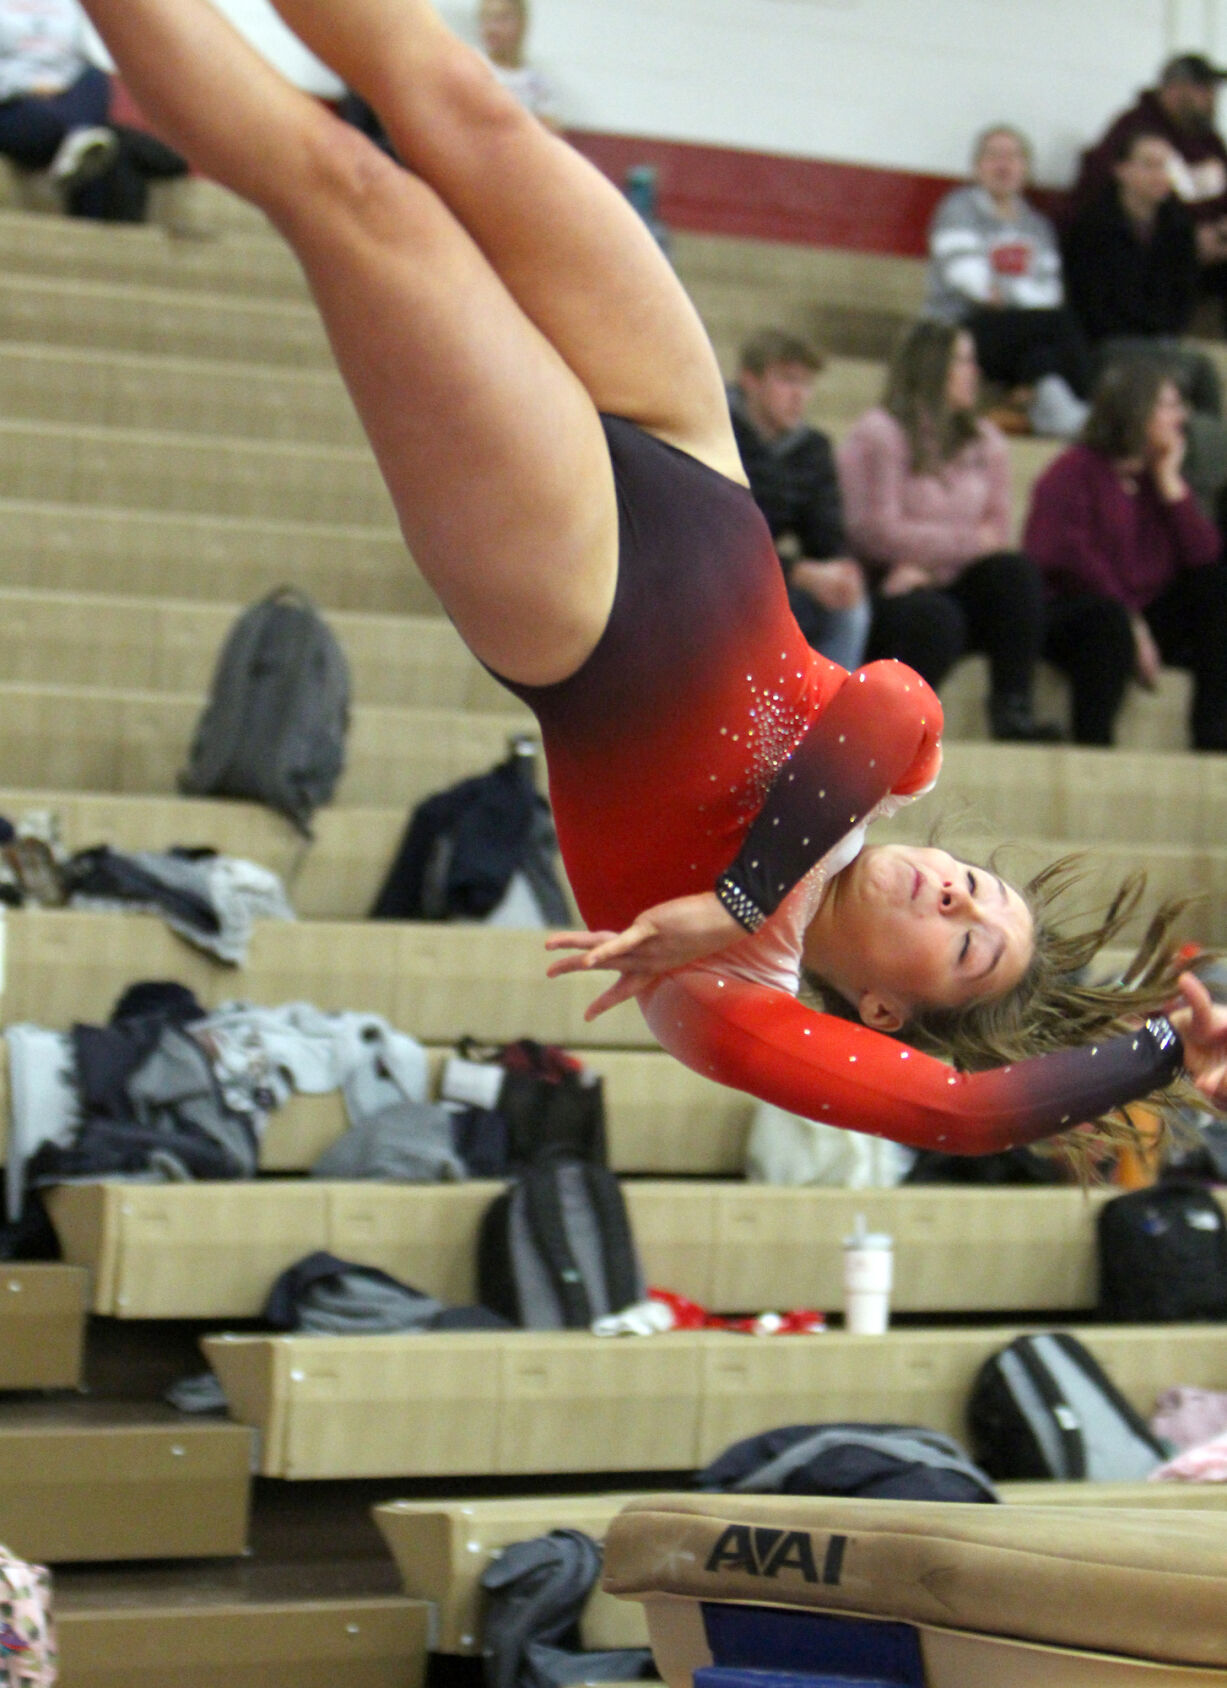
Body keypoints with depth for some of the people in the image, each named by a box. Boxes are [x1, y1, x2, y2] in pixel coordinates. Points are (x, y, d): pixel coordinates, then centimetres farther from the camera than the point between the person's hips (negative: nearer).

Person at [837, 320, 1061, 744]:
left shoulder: (983, 442, 11)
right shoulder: (879, 435, -7)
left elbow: (997, 534, 2)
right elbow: (878, 534, -16)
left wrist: (928, 563, -17)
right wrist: (970, 541, -11)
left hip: (947, 587, 6)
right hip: (883, 594, -6)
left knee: (1014, 570, -22)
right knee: (935, 618, -36)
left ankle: (1013, 709, -24)